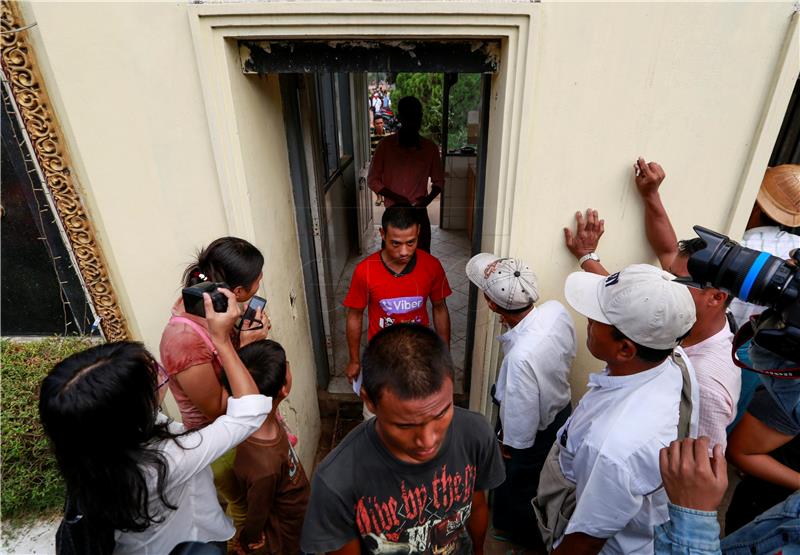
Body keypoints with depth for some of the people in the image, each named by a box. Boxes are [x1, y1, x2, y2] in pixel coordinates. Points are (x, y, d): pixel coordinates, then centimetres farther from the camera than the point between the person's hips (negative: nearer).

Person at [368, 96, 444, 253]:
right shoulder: (386, 145, -8)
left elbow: (439, 181, 6)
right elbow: (372, 180, -4)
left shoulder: (430, 147, -4)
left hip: (419, 215, 1)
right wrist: (395, 197, -18)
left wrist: (428, 198, -15)